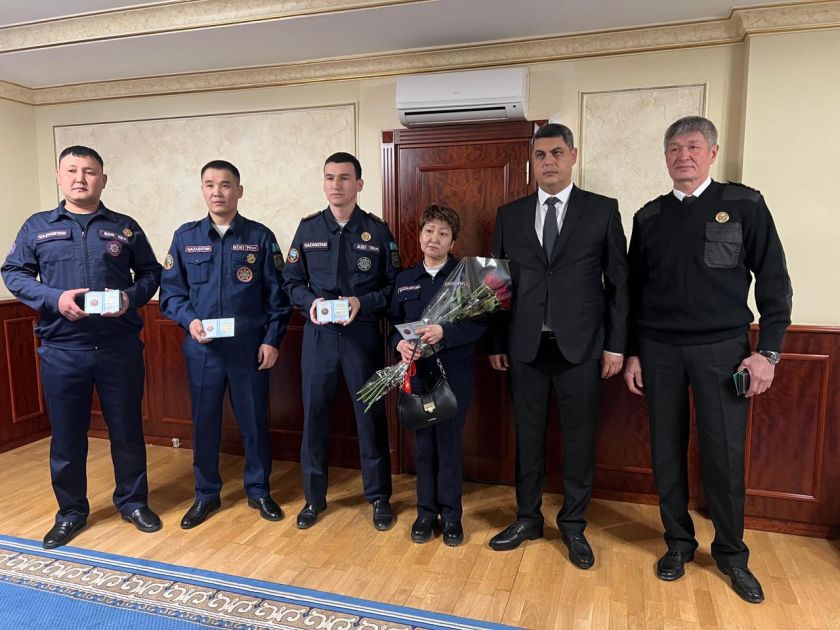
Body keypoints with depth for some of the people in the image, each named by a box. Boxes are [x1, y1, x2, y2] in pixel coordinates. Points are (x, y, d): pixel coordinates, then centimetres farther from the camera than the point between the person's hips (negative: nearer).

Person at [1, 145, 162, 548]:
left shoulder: (125, 227, 7)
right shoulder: (37, 227, 7)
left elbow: (151, 272, 9)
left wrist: (132, 297, -12)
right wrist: (54, 299, -14)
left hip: (120, 348, 0)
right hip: (61, 351, 0)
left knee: (127, 430, 9)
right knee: (66, 436, 10)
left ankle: (133, 502, 27)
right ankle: (71, 511, 28)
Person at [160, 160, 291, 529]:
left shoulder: (260, 237, 1)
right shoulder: (185, 237, 5)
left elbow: (277, 294, 1)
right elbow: (170, 291, 6)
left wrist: (272, 340, -5)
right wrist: (189, 320, -12)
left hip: (250, 348, -1)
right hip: (202, 349, 1)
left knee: (254, 421, 8)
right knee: (204, 423, 11)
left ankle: (258, 491, 27)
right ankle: (206, 494, 29)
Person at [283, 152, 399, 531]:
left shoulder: (377, 231, 0)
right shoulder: (308, 229, 6)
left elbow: (393, 286, 0)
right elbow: (291, 282, 8)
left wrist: (362, 302, -16)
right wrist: (310, 301, -12)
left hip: (363, 335, -2)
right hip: (318, 335, 2)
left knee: (370, 415, 6)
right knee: (314, 414, 9)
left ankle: (379, 497, 24)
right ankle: (314, 496, 27)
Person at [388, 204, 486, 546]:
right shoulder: (404, 279, 8)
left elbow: (480, 324, -9)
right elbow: (395, 322, 10)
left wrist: (444, 332, -23)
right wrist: (400, 343, -12)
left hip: (455, 373, -3)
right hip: (416, 371, 3)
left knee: (450, 443, 4)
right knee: (423, 442, 10)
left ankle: (451, 515, 21)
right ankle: (426, 511, 25)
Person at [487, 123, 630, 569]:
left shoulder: (603, 210, 2)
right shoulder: (510, 215, 7)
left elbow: (618, 281, 1)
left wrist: (616, 344, -3)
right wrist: (496, 342, 5)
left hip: (580, 346, -1)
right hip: (524, 347, 2)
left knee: (579, 439, 8)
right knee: (528, 436, 11)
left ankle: (573, 525, 26)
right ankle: (527, 518, 29)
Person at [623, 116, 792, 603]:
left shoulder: (745, 205, 0)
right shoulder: (649, 217, 7)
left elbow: (774, 281, -1)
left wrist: (768, 351, -7)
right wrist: (632, 352, 7)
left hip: (722, 348, -2)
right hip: (660, 350, 3)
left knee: (724, 455, 2)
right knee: (667, 451, 9)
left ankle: (731, 552, 24)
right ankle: (679, 541, 27)